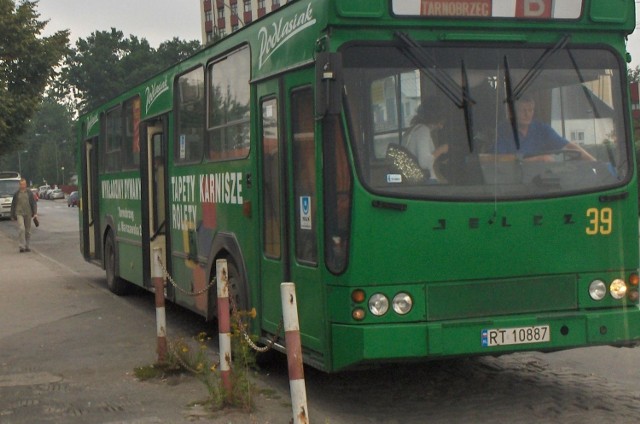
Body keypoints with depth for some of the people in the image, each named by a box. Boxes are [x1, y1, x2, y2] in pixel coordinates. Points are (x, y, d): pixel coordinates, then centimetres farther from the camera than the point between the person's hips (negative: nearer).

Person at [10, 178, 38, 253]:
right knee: (21, 229, -17)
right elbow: (13, 205, 11)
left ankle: (26, 246, 16)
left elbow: (34, 203, 4)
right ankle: (22, 246, -19)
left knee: (28, 231, 6)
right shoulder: (17, 193, 5)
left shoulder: (29, 193, 7)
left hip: (28, 213, 2)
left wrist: (35, 213, -8)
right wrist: (13, 215, 10)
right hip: (19, 213, -2)